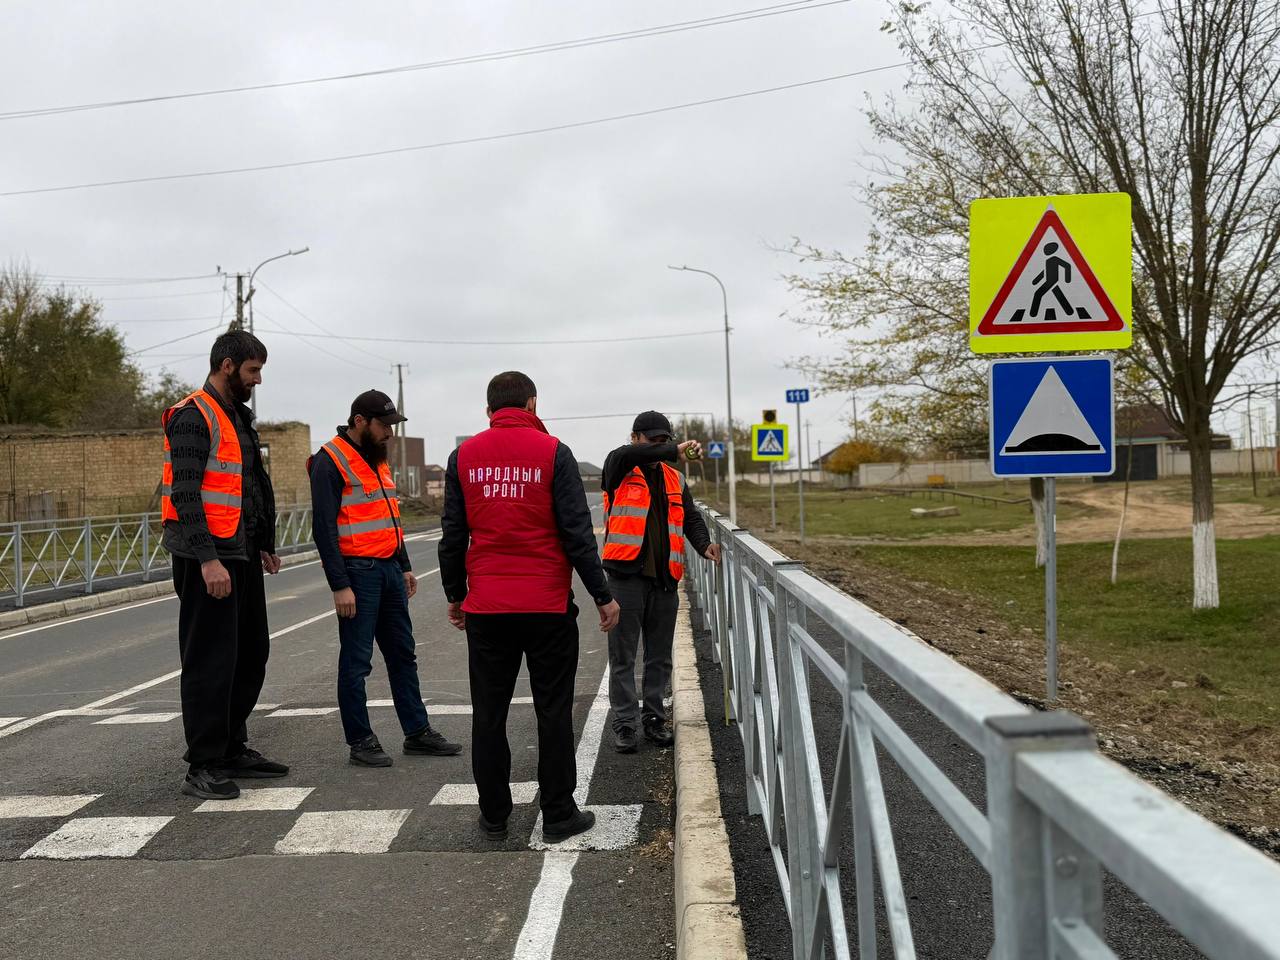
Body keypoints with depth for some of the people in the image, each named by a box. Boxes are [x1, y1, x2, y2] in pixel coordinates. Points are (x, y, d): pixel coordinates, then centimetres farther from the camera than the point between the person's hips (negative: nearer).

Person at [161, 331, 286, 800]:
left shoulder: (238, 417, 18)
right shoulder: (194, 417, -12)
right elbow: (184, 494, -20)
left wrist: (265, 545, 23)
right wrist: (208, 559, -26)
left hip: (242, 555, 10)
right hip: (208, 558, -10)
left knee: (251, 655, 15)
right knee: (211, 661, -5)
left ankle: (233, 751, 26)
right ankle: (203, 767, 3)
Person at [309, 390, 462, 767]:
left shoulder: (376, 458, 15)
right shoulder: (330, 461, -12)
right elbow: (323, 527, -16)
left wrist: (405, 566, 19)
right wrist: (340, 585, -19)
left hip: (389, 569, 9)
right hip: (358, 572, -9)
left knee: (403, 654, 13)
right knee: (356, 661, 0)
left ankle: (417, 732, 21)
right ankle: (360, 742, 9)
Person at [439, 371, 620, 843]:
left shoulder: (464, 456, 5)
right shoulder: (552, 452, -4)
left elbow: (452, 535, 8)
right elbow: (577, 532, -7)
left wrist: (455, 596, 19)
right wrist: (602, 596, 0)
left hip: (485, 608, 3)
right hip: (548, 607, -2)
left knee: (489, 713, 11)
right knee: (553, 712, 7)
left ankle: (494, 816, 19)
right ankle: (558, 815, 12)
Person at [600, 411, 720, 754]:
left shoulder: (674, 479, 16)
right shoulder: (619, 469, 1)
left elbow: (691, 518, 9)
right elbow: (626, 455, -23)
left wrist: (703, 545, -11)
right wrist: (675, 451, -26)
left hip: (664, 579, 5)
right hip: (626, 575, -5)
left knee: (660, 657, 11)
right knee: (623, 656, 1)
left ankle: (654, 718, 22)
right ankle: (625, 723, 8)